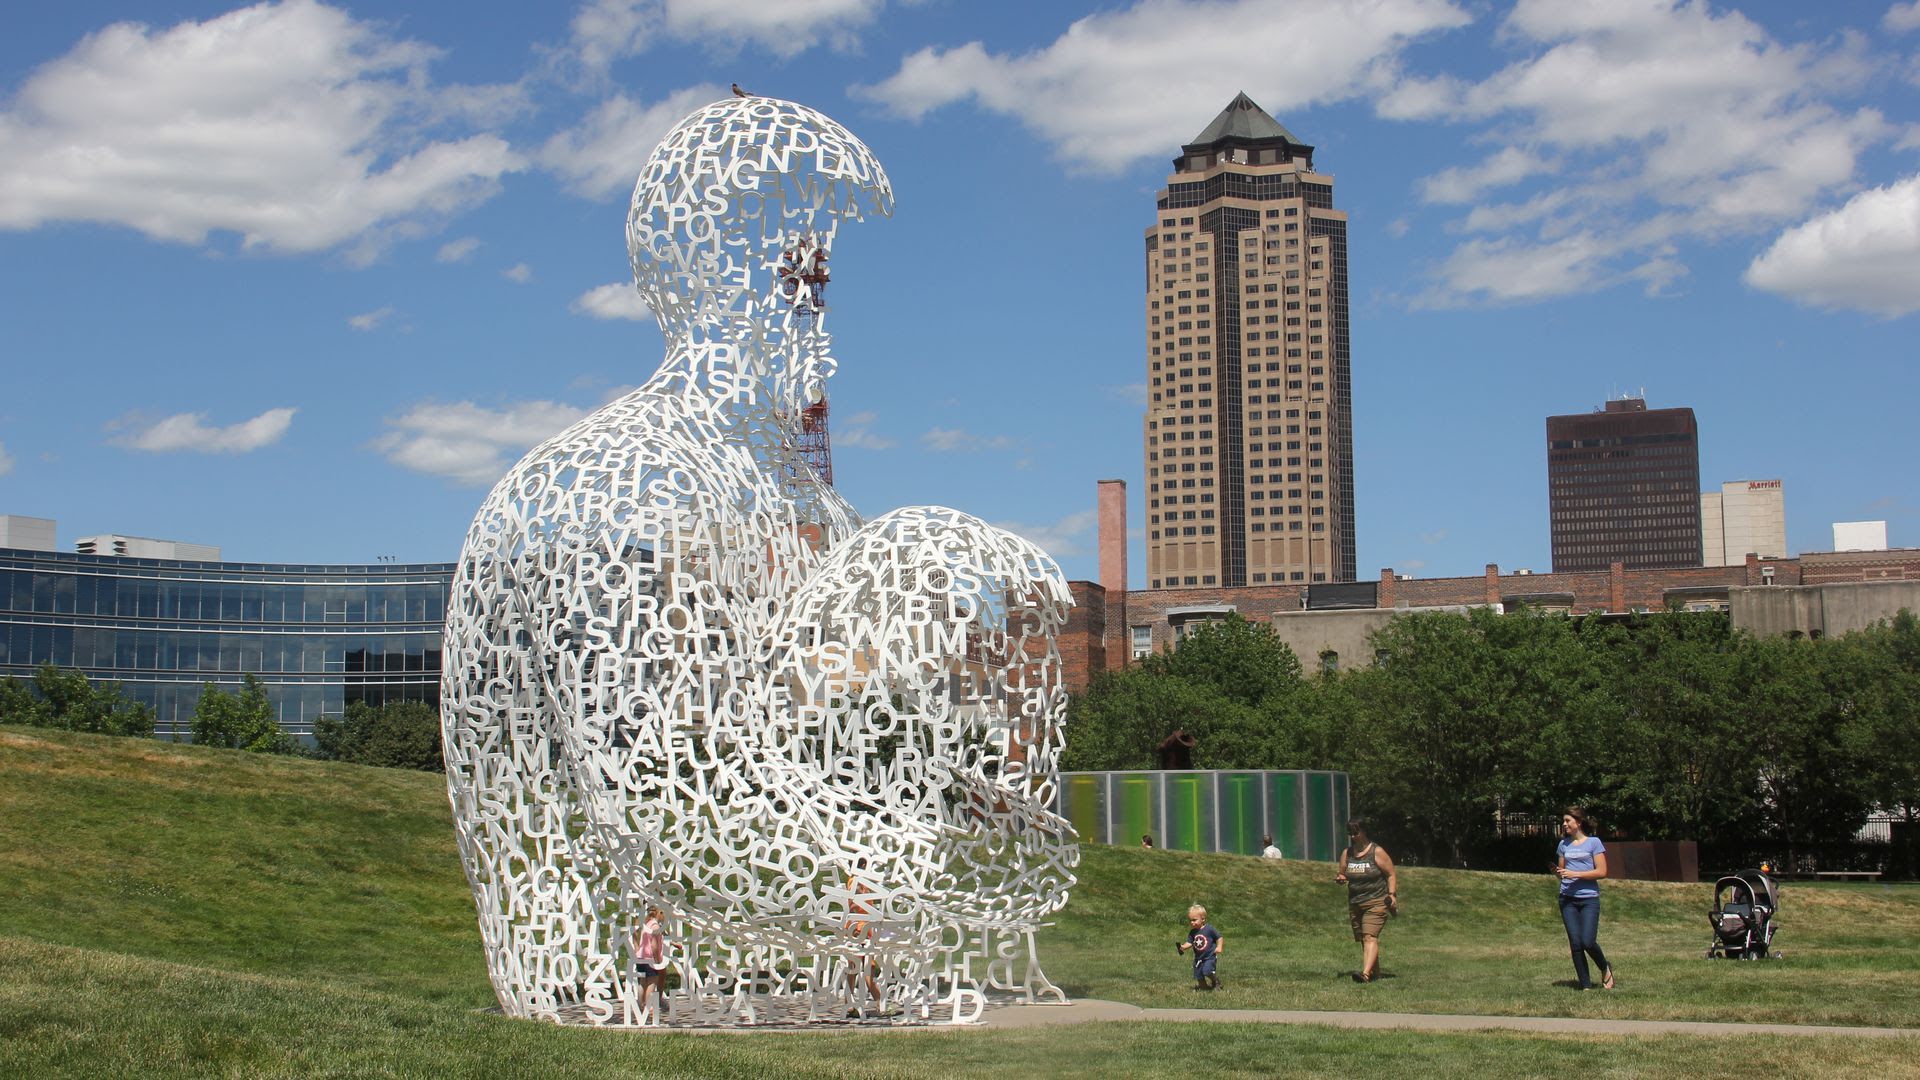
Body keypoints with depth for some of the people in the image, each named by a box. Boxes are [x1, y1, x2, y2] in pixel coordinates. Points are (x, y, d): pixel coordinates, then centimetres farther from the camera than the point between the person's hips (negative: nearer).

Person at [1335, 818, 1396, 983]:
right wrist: (1340, 878, -6)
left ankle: (1366, 973, -31)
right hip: (1354, 903, 6)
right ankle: (1375, 972, 21)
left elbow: (1391, 874, -1)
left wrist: (1392, 894, -13)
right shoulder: (1346, 853, 10)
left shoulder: (1377, 852, -4)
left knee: (1370, 937, -19)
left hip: (1376, 903, -6)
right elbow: (1342, 874, 18)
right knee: (1362, 940, 8)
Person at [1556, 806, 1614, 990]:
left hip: (1589, 899, -4)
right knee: (1575, 943, -1)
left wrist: (1575, 874, -15)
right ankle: (1585, 985, 7)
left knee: (1588, 942, -12)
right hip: (1567, 899, 4)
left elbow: (1601, 872, -8)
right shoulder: (1564, 844, 12)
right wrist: (1558, 871, -4)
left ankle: (1605, 969, 18)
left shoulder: (1593, 842, -3)